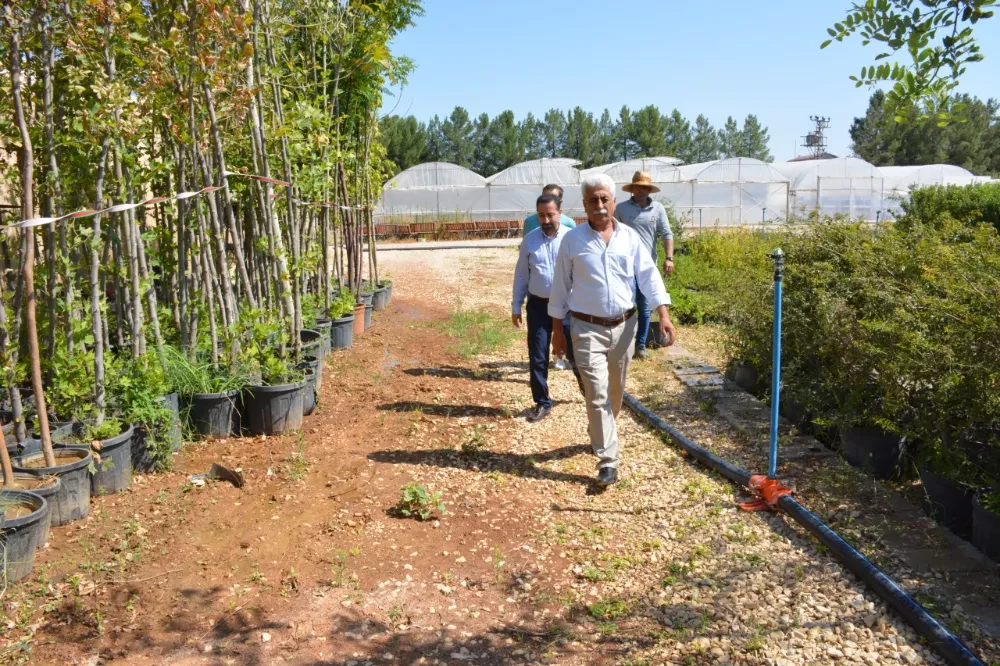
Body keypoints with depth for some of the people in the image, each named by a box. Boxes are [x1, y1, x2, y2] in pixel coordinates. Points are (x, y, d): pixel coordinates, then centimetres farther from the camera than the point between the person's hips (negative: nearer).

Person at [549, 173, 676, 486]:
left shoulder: (630, 237, 2)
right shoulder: (572, 240, -4)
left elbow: (649, 275, -3)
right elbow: (561, 287, 1)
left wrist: (664, 314, -15)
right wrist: (557, 330, 2)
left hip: (624, 326, 3)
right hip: (588, 328, -3)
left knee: (615, 391, 17)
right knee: (598, 395, -6)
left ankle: (600, 434, 42)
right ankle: (607, 462, -2)